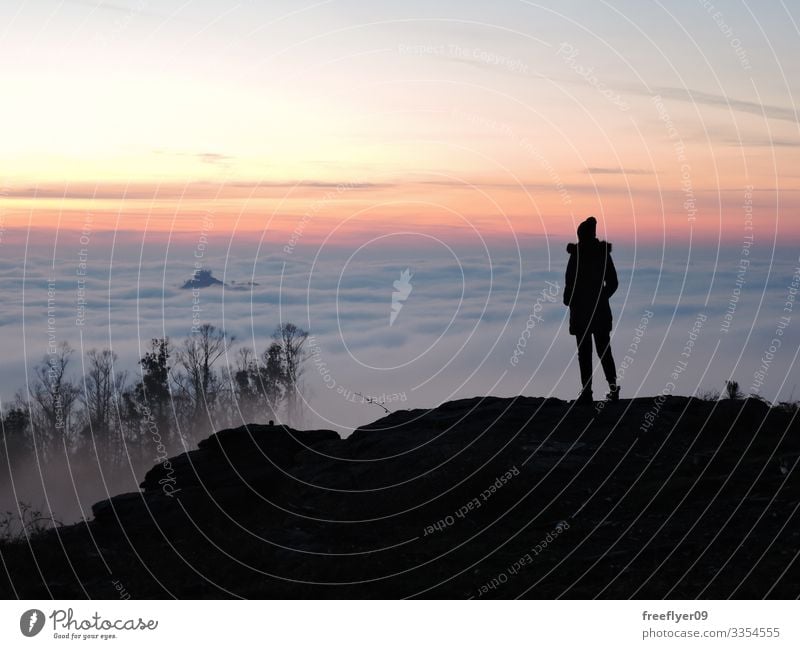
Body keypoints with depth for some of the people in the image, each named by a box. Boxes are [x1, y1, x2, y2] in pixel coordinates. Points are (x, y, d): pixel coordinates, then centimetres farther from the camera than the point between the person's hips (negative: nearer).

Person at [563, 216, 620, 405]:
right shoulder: (604, 253, 1)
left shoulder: (577, 255, -13)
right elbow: (613, 283, 6)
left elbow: (570, 283, -13)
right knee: (604, 350, 15)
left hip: (581, 310, -4)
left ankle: (587, 392, 0)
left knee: (584, 352, 1)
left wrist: (568, 301, 5)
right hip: (601, 310, 4)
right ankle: (613, 387, 9)